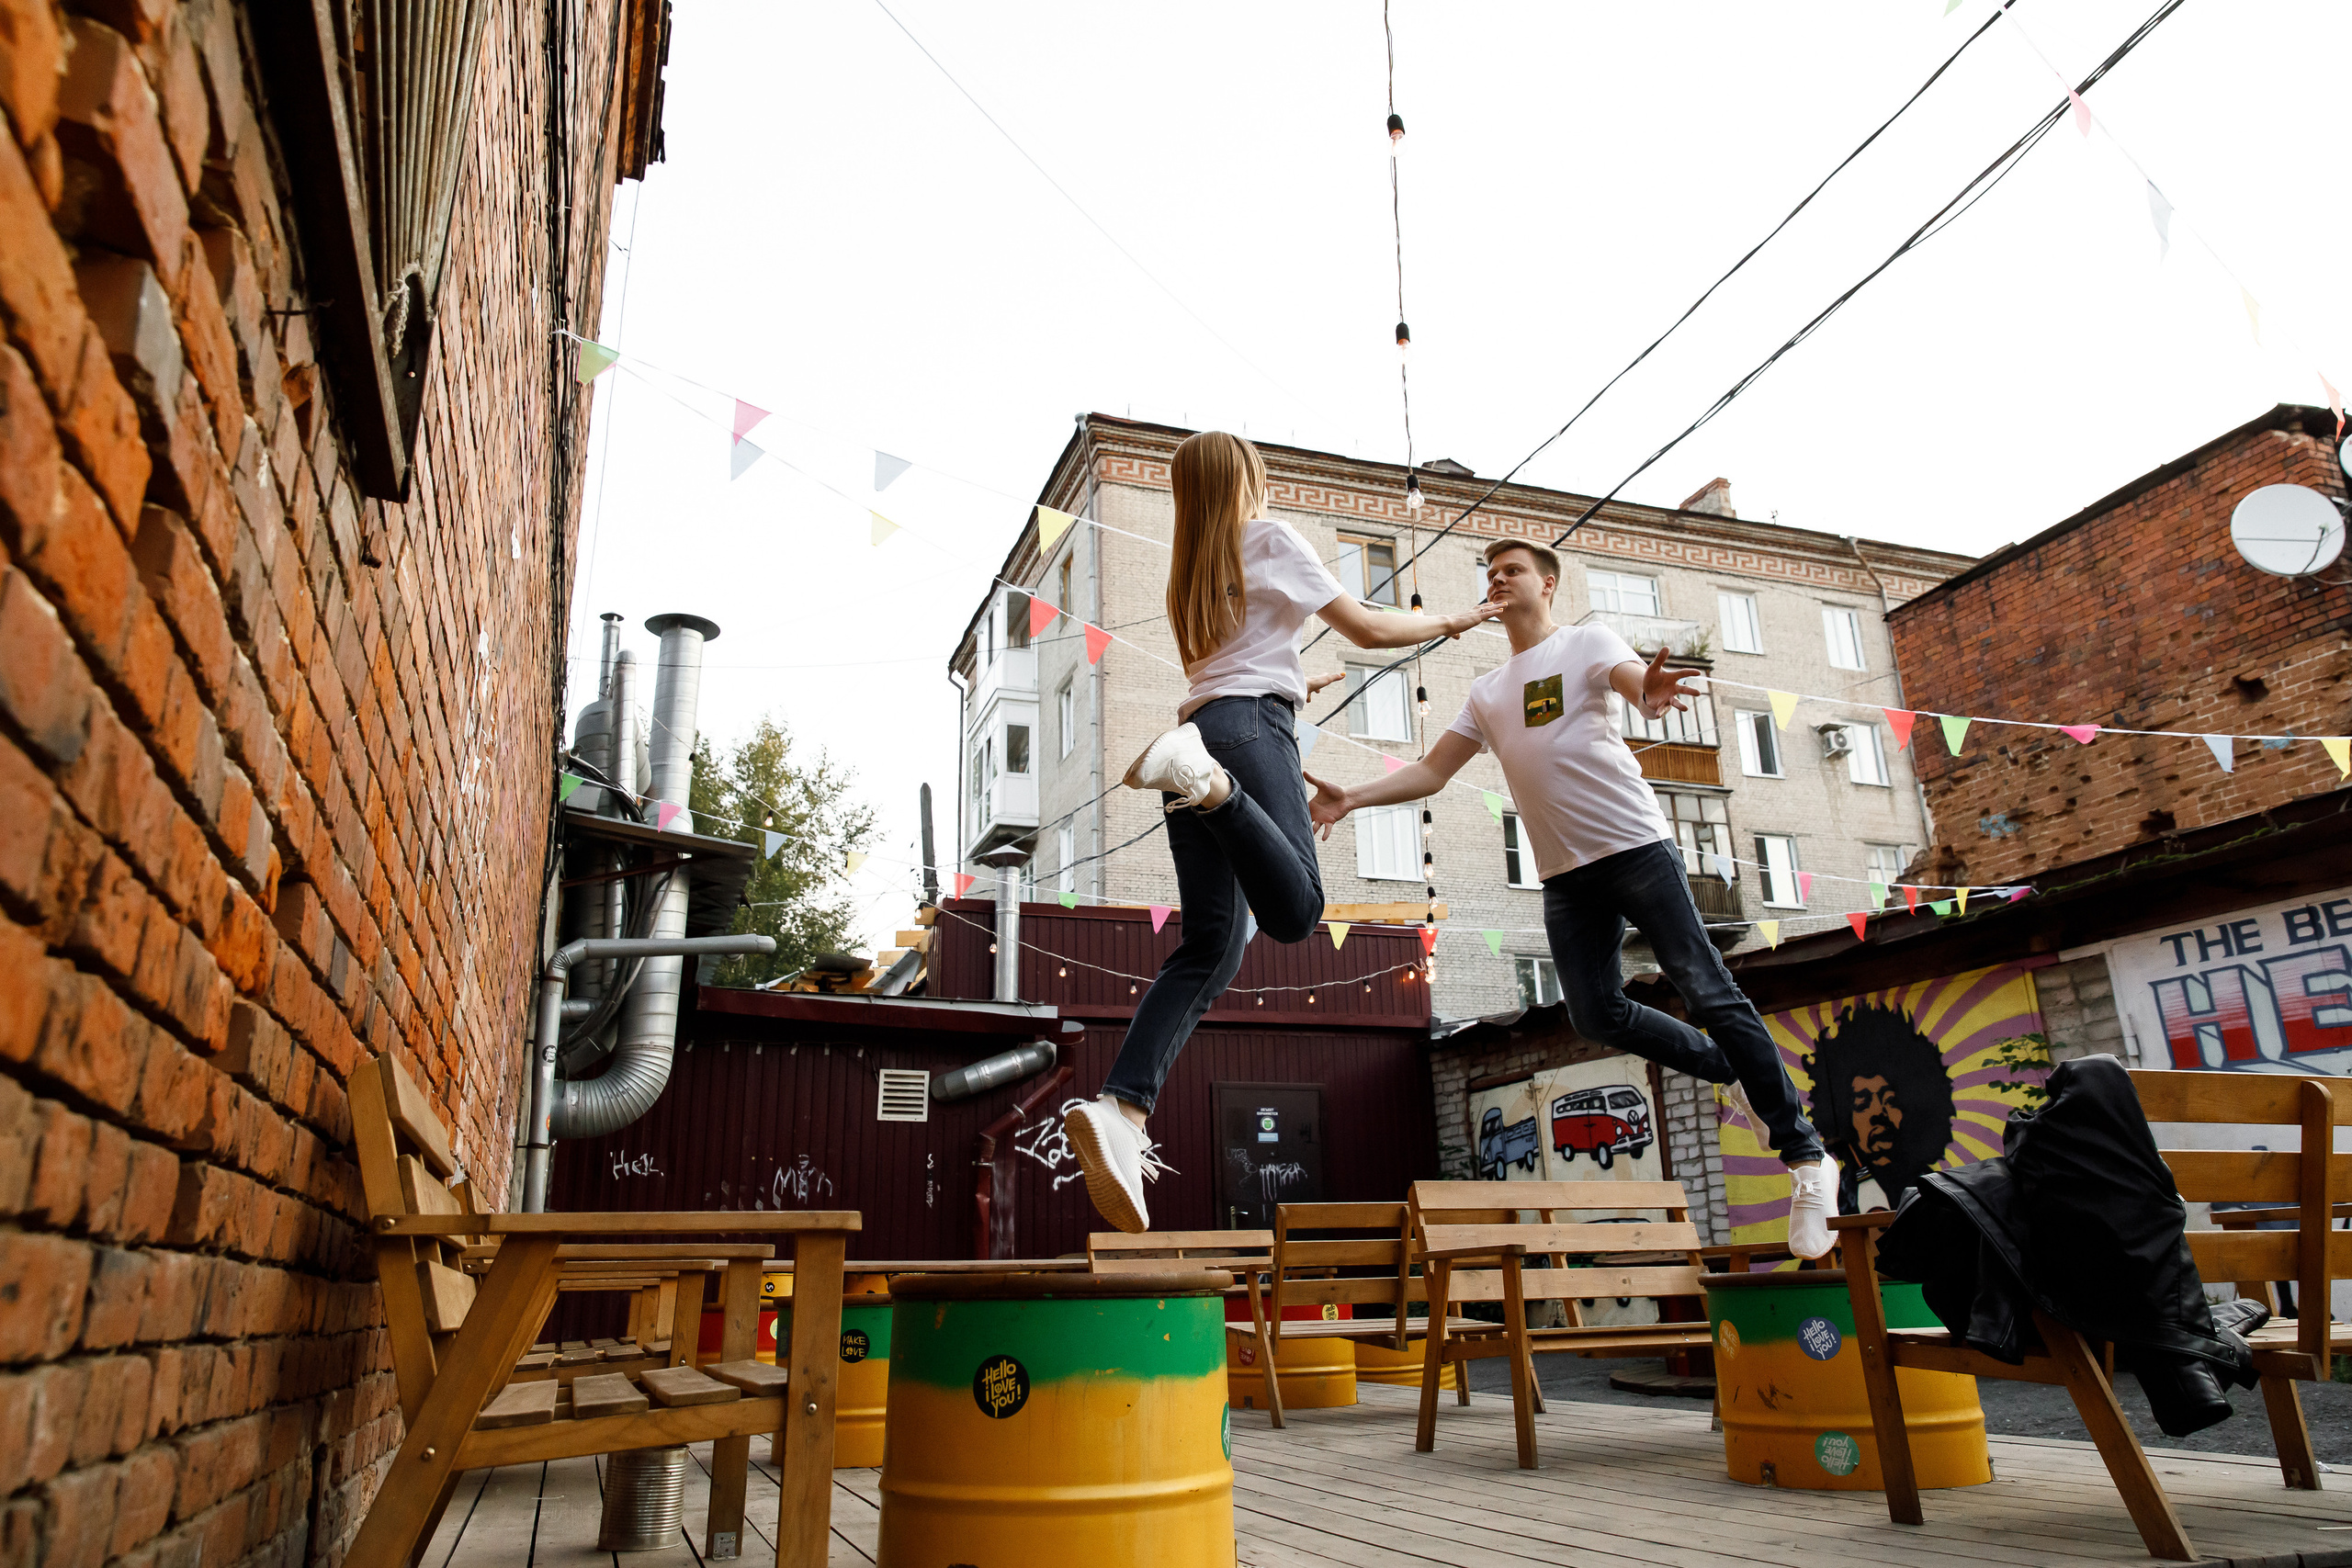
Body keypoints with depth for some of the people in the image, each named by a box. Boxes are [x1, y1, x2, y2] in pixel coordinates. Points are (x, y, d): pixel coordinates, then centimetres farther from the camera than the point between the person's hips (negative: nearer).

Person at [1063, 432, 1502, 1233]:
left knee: (1210, 947, -2)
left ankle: (1120, 1109, -17)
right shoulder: (1270, 537, 11)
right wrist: (1449, 620, 24)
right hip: (1250, 725, -7)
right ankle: (1199, 772, -40)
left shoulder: (1191, 572, 31)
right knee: (1294, 910, -25)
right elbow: (1366, 629, 8)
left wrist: (1300, 679, 58)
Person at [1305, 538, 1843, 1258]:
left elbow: (1637, 681, -20)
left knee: (1708, 993, -9)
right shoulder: (1487, 692, 18)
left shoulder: (1587, 643, 1)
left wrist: (1652, 694, -46)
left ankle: (1805, 1156, -1)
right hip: (1564, 874, 6)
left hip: (1634, 843, -6)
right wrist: (1354, 797, -2)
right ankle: (1739, 1076, 20)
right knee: (1598, 1015, 0)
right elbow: (1431, 771, 14)